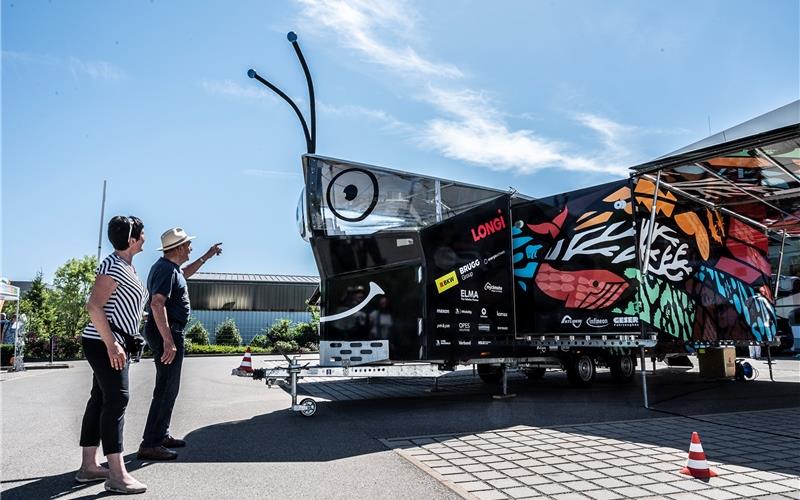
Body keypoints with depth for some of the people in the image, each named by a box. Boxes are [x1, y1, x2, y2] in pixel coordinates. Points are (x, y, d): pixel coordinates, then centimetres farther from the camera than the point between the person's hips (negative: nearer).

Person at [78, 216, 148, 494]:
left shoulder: (127, 265, 15)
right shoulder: (114, 266, -16)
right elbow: (93, 306, -22)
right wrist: (111, 344, -25)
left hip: (112, 344, 10)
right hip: (104, 344, -10)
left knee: (100, 400, 11)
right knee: (116, 400, -11)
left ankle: (88, 466, 19)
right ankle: (117, 475, -9)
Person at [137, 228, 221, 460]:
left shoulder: (170, 267, 14)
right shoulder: (166, 269, -18)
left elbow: (185, 273, 38)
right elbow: (157, 304, -29)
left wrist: (207, 256, 37)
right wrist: (168, 341, -32)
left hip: (167, 332, 11)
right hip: (166, 331, -11)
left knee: (167, 386, 18)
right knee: (167, 389, -7)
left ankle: (161, 435, 29)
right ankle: (150, 445, -2)